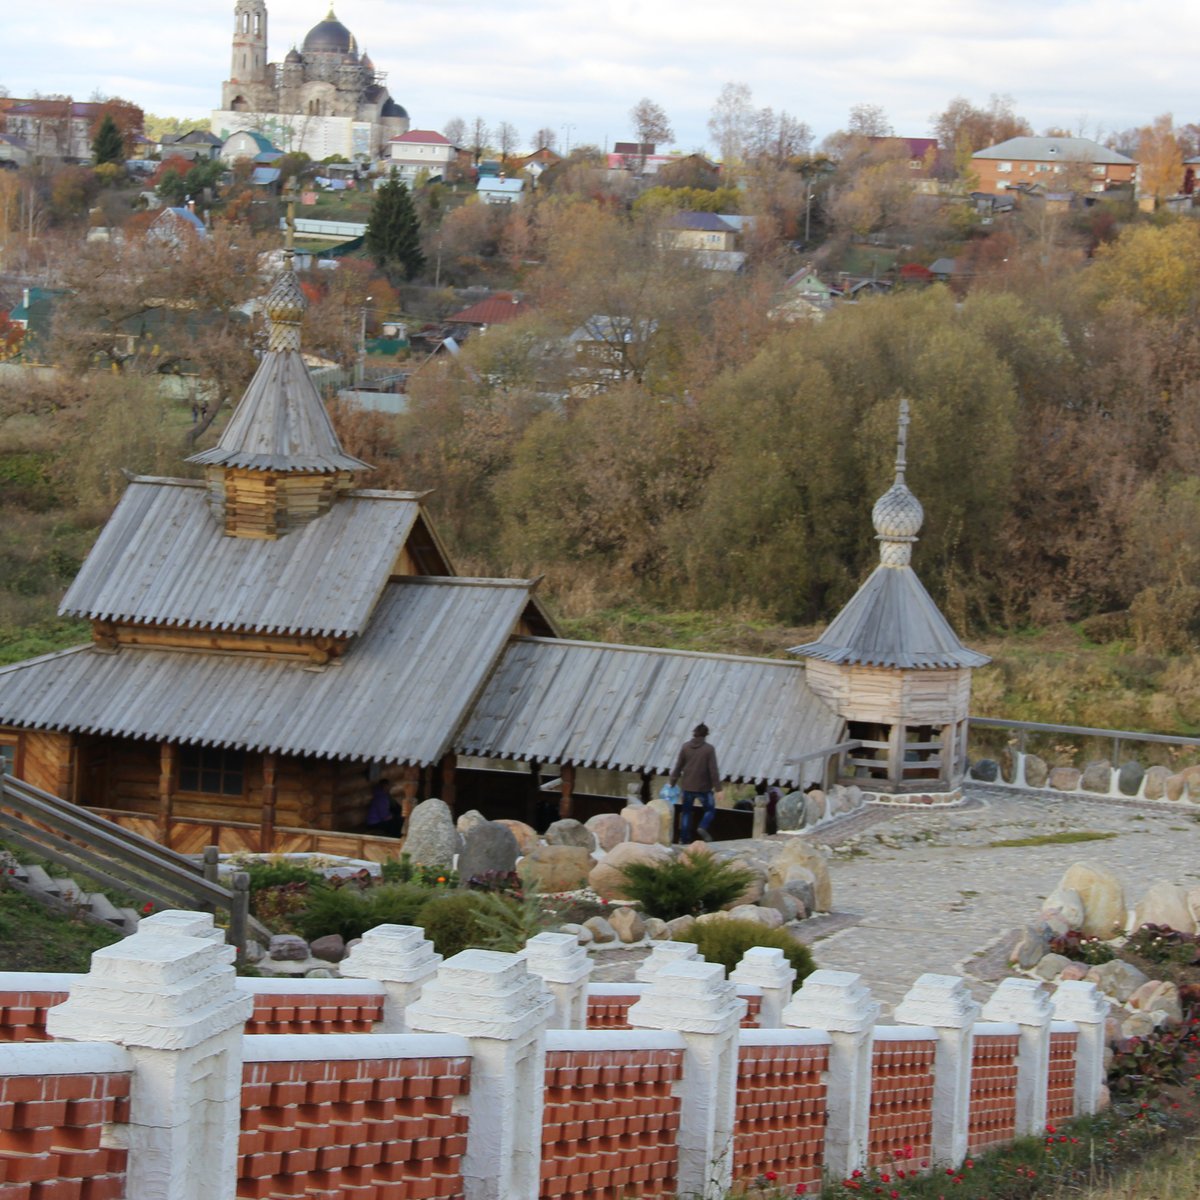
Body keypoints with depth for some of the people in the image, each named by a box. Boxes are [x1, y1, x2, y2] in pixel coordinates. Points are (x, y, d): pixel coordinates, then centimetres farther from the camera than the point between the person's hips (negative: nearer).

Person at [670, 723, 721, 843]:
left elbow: (678, 766, 4)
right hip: (704, 787, -3)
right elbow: (713, 769, -11)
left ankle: (684, 838, 12)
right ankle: (702, 827, -12)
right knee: (710, 809, 13)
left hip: (688, 786, 3)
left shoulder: (685, 747, -1)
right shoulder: (709, 749, -11)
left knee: (686, 812, 14)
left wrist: (674, 779, 14)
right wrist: (716, 785, -6)